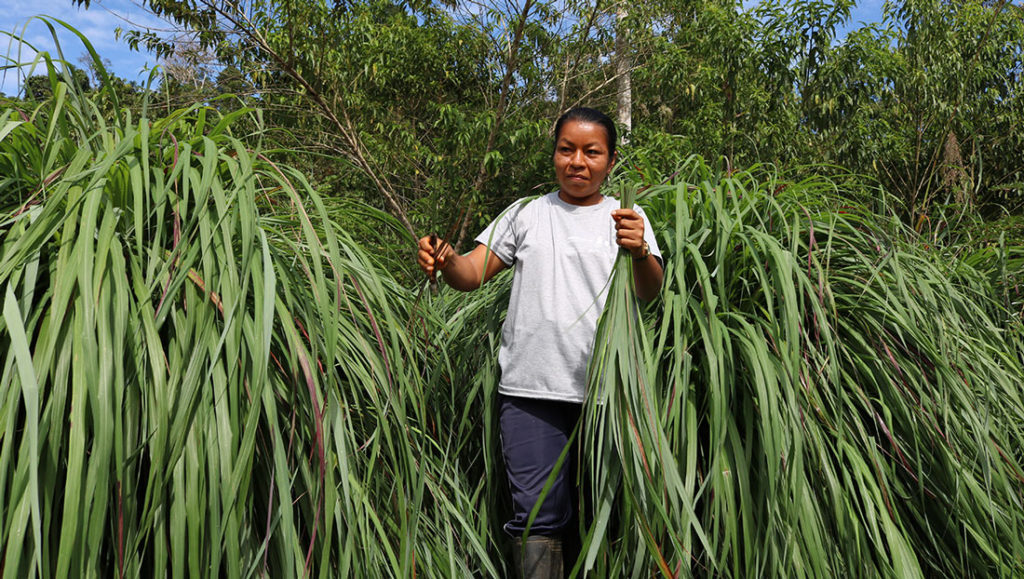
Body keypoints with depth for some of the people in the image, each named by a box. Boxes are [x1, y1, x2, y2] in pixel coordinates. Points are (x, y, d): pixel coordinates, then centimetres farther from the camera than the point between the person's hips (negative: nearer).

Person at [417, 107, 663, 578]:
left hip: (604, 389, 0)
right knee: (539, 513, -1)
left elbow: (649, 292, -4)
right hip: (530, 388, 0)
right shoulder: (526, 214, 13)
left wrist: (639, 252, -27)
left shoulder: (627, 217, 10)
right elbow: (473, 274, 6)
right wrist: (445, 260, -17)